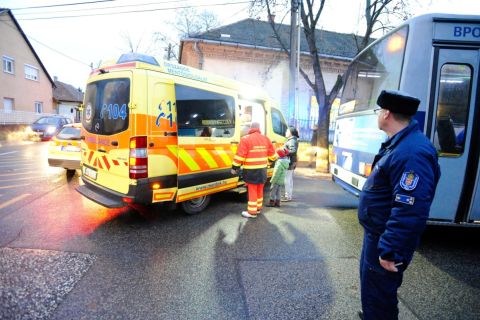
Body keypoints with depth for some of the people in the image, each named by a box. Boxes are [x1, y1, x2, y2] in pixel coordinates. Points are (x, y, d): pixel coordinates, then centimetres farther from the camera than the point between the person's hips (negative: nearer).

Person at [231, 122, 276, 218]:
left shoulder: (246, 139, -13)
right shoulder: (266, 139, 6)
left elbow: (240, 156, -16)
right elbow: (272, 154, 14)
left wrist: (234, 167, -7)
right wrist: (272, 159, 35)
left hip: (251, 170, -6)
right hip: (262, 169, 6)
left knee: (252, 190, 1)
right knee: (259, 190, 18)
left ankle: (252, 212, 7)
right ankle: (258, 208, 32)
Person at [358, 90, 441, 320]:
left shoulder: (412, 153, -29)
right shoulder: (399, 144, 6)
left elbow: (409, 211, -32)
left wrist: (390, 251, -26)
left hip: (384, 241, -10)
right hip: (376, 234, 10)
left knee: (378, 295, 9)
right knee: (371, 284, 28)